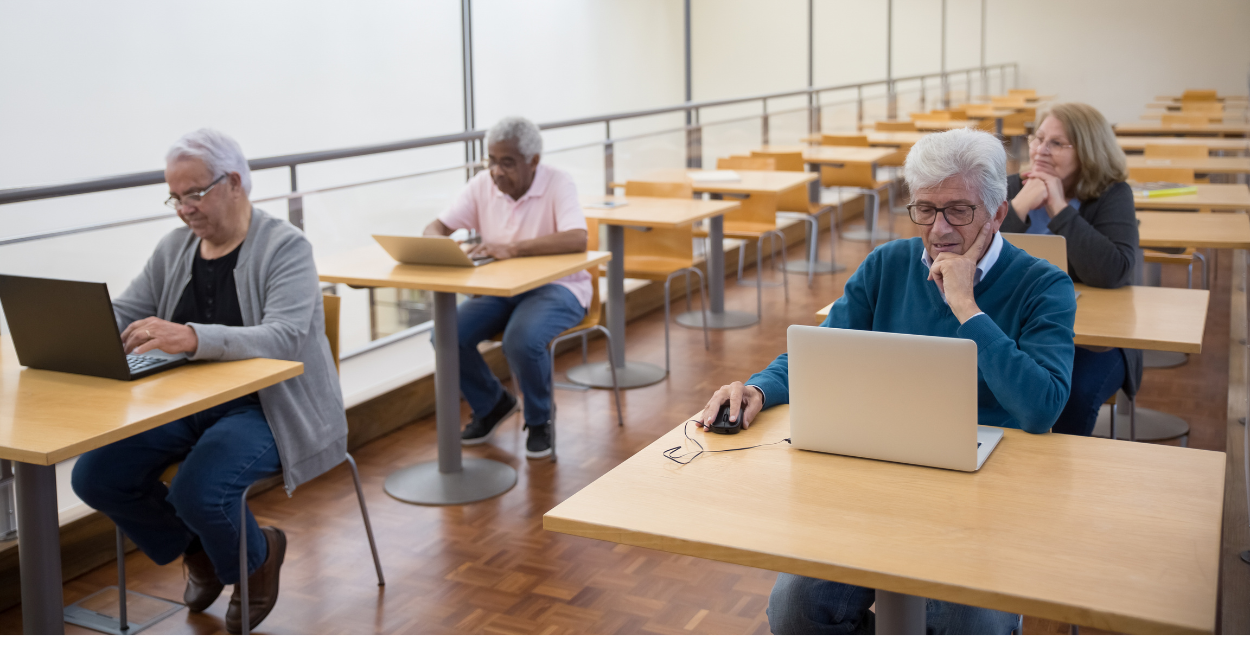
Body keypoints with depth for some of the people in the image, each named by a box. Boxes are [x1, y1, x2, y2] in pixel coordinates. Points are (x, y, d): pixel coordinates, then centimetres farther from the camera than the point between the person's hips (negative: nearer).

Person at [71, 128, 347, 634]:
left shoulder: (286, 247, -10)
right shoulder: (175, 248, 10)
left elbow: (284, 338, -26)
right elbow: (121, 314, 13)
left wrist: (191, 337, -41)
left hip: (264, 406, -7)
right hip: (183, 402, 7)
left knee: (198, 491, -30)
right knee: (95, 476, -10)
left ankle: (257, 558, 8)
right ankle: (198, 551, 18)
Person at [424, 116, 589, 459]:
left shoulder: (557, 183, -15)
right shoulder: (482, 184, 0)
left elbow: (577, 239, -31)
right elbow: (436, 227, 3)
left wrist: (512, 248, -39)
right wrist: (437, 244, -24)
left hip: (556, 286, -5)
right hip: (500, 288, 5)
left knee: (522, 340, -35)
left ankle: (539, 421, -4)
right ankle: (492, 404, 12)